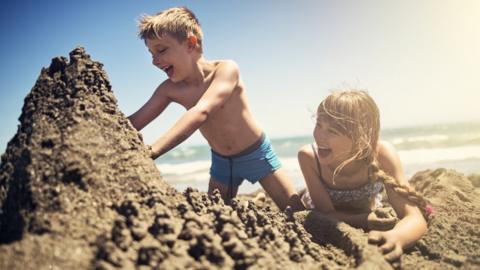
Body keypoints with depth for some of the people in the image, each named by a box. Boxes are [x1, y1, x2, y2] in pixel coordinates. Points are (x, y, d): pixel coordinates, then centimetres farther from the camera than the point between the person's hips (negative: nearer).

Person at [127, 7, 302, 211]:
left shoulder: (226, 69, -28)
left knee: (296, 211, 1)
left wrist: (152, 151, -54)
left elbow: (201, 112, -43)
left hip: (257, 154, -4)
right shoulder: (170, 89, -12)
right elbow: (133, 123, -15)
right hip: (221, 162, 4)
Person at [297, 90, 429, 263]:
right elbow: (326, 212, -27)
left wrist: (394, 237, -61)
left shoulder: (381, 153, -36)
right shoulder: (308, 156, -35)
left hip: (366, 213, 1)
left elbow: (415, 218, -39)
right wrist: (364, 220, -45)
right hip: (318, 216, 0)